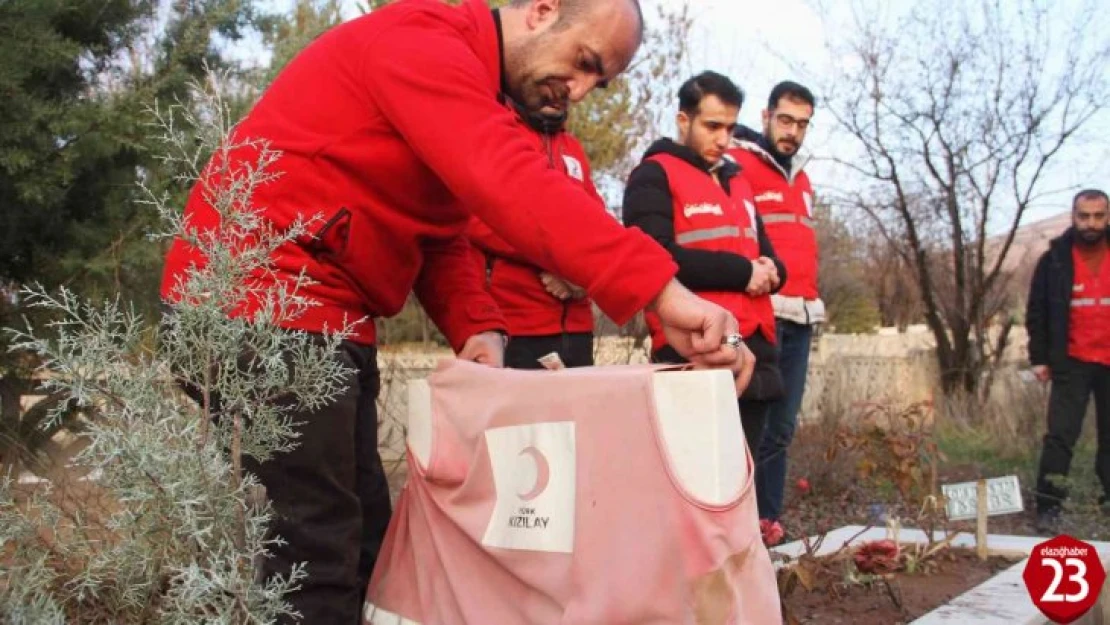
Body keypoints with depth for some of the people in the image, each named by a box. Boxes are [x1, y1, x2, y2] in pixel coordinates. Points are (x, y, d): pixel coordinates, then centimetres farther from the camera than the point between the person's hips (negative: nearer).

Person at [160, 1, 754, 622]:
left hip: (320, 319, 10)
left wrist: (479, 329, -6)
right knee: (321, 553, -8)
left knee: (360, 538, 13)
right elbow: (512, 184, -31)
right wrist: (662, 291, -39)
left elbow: (441, 240, 13)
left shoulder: (456, 77, 18)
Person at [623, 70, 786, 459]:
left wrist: (770, 271, -1)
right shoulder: (654, 176, -1)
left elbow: (766, 252, 24)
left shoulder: (736, 181, 24)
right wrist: (741, 271, -11)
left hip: (753, 351, 8)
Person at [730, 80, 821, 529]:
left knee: (781, 428, 9)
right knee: (754, 425, -7)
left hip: (800, 317, 8)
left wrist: (812, 299, 18)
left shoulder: (799, 176, 22)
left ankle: (768, 519, 15)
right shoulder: (736, 166, -3)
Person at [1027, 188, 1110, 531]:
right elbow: (1037, 312, 3)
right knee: (1060, 437, -5)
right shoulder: (1054, 260, 0)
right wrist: (1039, 358, -2)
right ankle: (1048, 507, -3)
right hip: (1072, 364, -2)